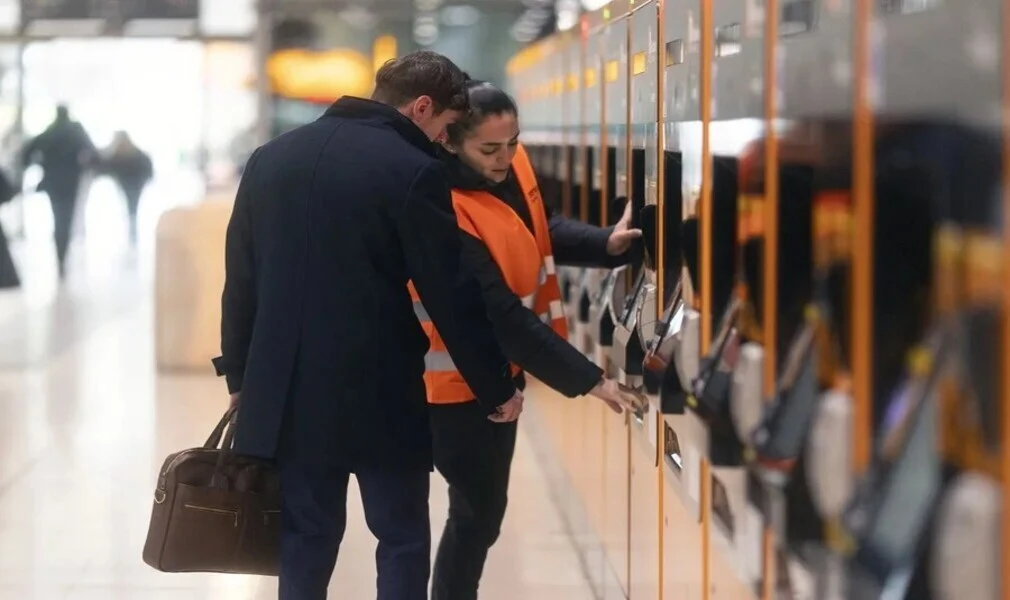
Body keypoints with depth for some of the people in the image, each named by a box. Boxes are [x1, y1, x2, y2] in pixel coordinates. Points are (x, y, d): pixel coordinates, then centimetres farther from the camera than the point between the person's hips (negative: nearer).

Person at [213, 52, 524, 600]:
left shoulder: (272, 157, 8)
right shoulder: (413, 171, -11)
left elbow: (241, 277, 12)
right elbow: (452, 296, -9)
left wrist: (239, 374, 19)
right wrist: (496, 387, 1)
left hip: (289, 390, 5)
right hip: (379, 393, -5)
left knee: (306, 538, 12)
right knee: (403, 540, 7)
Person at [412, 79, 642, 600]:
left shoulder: (511, 166, -6)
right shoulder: (444, 210, -30)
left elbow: (539, 232, 11)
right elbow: (501, 316, -30)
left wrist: (607, 244, -9)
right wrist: (589, 379, -30)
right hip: (460, 383, -8)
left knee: (484, 508, 18)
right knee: (477, 513, 0)